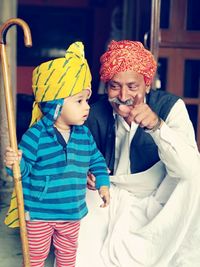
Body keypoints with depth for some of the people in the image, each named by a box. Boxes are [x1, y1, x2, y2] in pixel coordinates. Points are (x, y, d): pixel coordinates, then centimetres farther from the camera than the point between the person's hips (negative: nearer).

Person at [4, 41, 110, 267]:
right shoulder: (35, 135, -19)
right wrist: (15, 163, -38)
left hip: (72, 213, 5)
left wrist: (103, 183, 2)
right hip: (38, 213, -4)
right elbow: (25, 169, -17)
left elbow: (97, 160, 11)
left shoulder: (84, 135, -3)